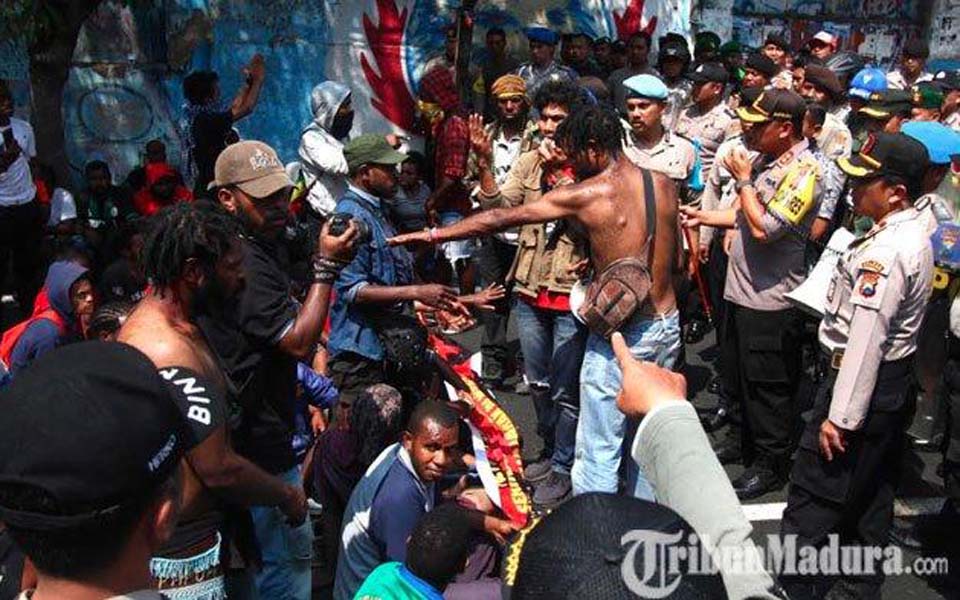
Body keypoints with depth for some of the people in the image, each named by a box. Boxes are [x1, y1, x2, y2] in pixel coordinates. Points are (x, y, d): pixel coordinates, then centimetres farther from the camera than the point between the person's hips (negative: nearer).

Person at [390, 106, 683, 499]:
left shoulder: (586, 194, -13)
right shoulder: (664, 184, 3)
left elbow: (502, 218, -9)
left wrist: (433, 235, -2)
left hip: (622, 334, -6)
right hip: (667, 323, 7)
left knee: (598, 452, 4)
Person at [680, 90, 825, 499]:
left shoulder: (803, 171, -20)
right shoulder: (767, 161, 8)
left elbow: (765, 228, -27)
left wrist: (744, 180, -17)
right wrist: (704, 217, 10)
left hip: (770, 300, -9)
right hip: (740, 289, 9)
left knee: (767, 387, 4)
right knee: (739, 376, 23)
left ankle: (771, 463, 20)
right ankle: (745, 438, 42)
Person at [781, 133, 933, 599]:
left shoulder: (883, 253, -25)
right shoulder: (915, 235, 6)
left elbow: (865, 341, -26)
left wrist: (841, 416, -22)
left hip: (865, 381, -10)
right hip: (896, 380, 10)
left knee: (812, 495, 2)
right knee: (871, 494, 21)